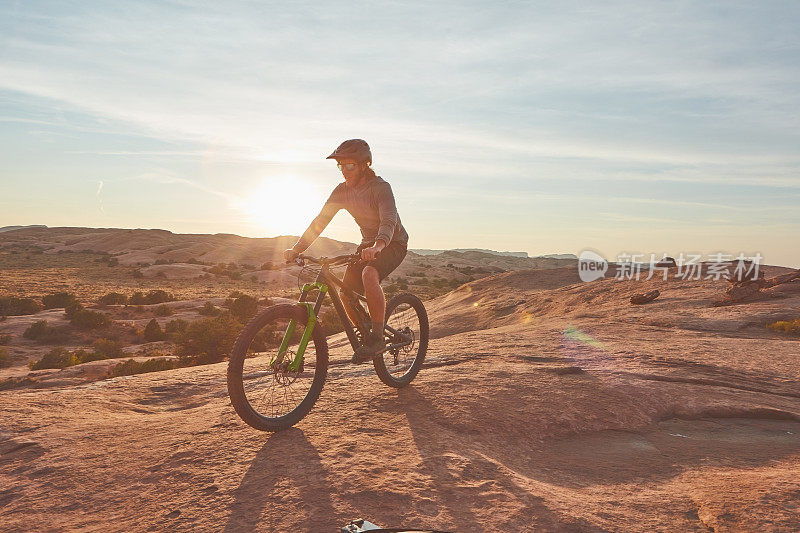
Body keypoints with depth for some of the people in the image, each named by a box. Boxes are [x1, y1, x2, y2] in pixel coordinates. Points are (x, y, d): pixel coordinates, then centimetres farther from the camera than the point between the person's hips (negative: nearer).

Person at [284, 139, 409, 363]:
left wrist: (377, 246, -58)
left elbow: (389, 220, -38)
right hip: (368, 243, 6)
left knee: (369, 274, -35)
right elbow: (320, 220, -7)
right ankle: (366, 334, 16)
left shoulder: (380, 187, -22)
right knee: (345, 293, -7)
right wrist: (297, 248, -18)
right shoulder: (342, 190, -5)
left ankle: (377, 337, -24)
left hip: (393, 243, -6)